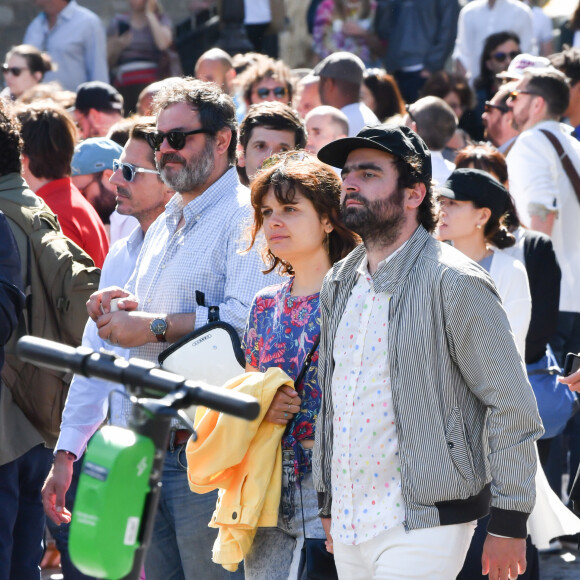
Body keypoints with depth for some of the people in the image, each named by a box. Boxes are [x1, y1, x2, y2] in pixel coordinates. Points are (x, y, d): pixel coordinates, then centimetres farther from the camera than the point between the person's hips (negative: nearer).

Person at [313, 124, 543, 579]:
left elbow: (513, 408, -11)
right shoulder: (340, 284, 12)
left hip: (422, 525, -7)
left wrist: (509, 524, -12)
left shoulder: (455, 283, -10)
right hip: (348, 523, 7)